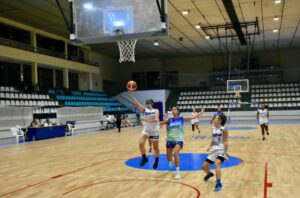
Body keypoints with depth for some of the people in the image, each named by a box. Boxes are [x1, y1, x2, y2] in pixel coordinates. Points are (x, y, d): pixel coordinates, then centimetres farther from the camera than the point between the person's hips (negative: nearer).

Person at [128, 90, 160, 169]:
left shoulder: (156, 110, -3)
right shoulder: (145, 110, 3)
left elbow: (156, 119, -20)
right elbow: (137, 104, -8)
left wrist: (148, 120, -34)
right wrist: (131, 95, -18)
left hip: (154, 131, -2)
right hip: (146, 130, 2)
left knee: (155, 147, 10)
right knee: (141, 143, -19)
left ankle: (156, 161, 33)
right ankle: (144, 158, 2)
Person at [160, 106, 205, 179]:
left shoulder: (181, 119, 0)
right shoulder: (169, 120, 1)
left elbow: (193, 117, 5)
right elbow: (159, 122, -1)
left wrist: (201, 112, 4)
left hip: (178, 139, -3)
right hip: (170, 140, 3)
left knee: (175, 153, -27)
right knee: (168, 158, 11)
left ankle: (178, 172, -13)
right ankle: (172, 160, 51)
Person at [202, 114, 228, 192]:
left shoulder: (224, 130, -13)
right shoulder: (213, 129, 7)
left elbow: (225, 142, -16)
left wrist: (225, 154, -22)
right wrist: (210, 146, 2)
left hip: (221, 150, -7)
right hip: (214, 150, 7)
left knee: (217, 164, -33)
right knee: (204, 166, 11)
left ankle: (218, 184, -26)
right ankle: (209, 174, 46)